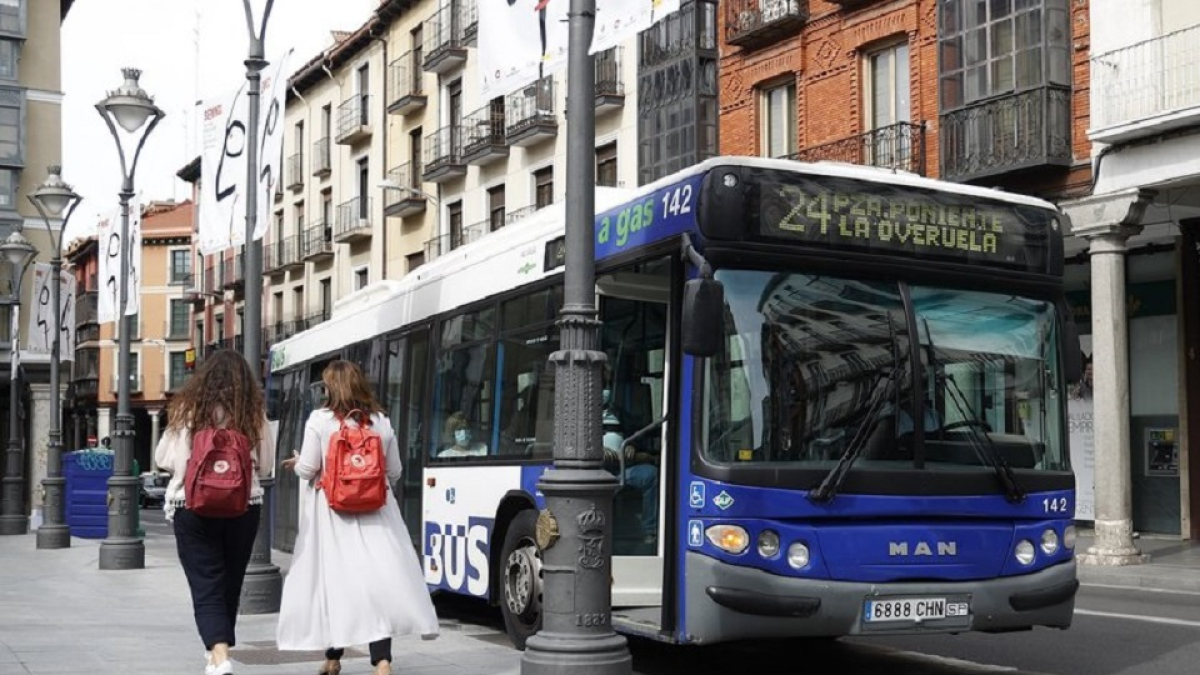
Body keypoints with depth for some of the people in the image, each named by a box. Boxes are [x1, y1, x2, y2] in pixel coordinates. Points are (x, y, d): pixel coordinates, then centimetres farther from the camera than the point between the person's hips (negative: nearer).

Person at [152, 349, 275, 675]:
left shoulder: (187, 410, -3)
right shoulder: (255, 414, -1)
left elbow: (163, 459, 4)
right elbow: (266, 466, 5)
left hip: (193, 507, -2)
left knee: (206, 588, -1)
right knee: (230, 585, 17)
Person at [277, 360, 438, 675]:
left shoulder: (320, 419, -3)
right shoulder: (382, 422, 7)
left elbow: (308, 469, -3)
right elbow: (394, 472, 12)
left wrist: (296, 463, 18)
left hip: (332, 512, -2)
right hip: (375, 512, 2)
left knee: (332, 575, 9)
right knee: (377, 577, -2)